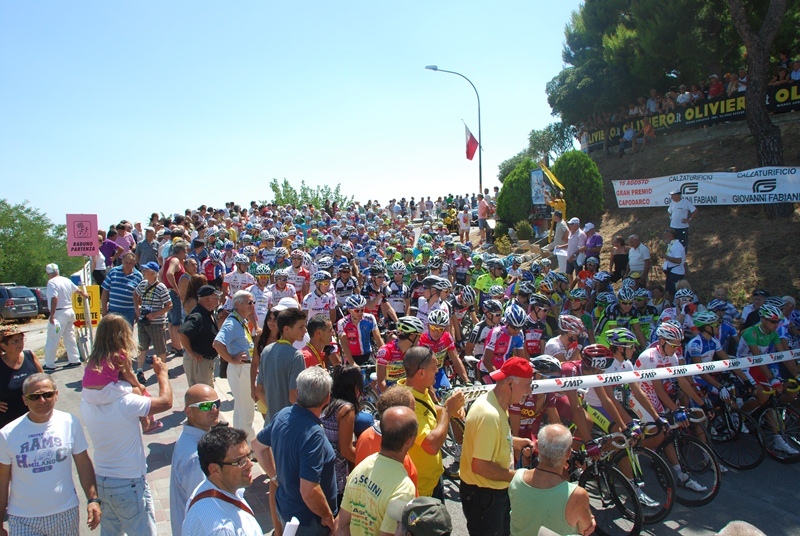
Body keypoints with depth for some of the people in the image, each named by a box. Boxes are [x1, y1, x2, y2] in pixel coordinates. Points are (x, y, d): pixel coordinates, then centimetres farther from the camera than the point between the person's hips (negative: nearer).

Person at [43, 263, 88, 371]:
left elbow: (54, 299, -21)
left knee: (52, 340, -1)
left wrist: (51, 315, -20)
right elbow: (78, 290, 27)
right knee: (70, 338, 14)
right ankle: (75, 360, 17)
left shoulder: (52, 282, -12)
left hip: (59, 313, -8)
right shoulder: (66, 280, 12)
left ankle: (49, 364, 2)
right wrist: (86, 296, 48)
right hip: (70, 311, 8)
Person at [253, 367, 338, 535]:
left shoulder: (283, 415, -8)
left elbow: (258, 444, 9)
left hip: (284, 507, 7)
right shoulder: (314, 435, -32)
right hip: (308, 521, -7)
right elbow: (308, 491, -33)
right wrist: (328, 517, -17)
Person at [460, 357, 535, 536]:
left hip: (497, 490, 10)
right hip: (483, 494, -10)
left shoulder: (494, 402, -2)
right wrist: (517, 476, -22)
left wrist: (515, 442, 3)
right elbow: (480, 466, -31)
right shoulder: (489, 415, -32)